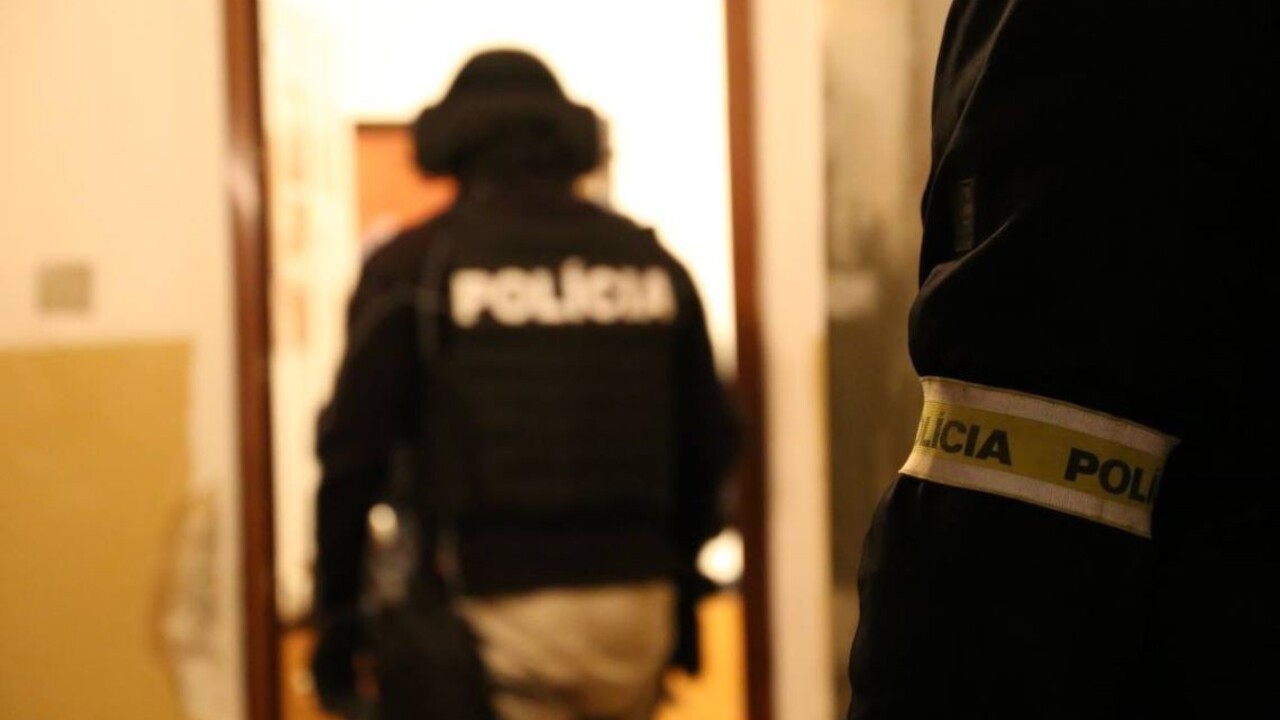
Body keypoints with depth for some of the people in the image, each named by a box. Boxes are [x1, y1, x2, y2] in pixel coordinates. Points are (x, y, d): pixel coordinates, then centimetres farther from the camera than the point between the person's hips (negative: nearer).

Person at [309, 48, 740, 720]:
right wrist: (680, 585, 26)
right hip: (635, 604, 4)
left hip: (496, 609, -4)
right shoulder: (650, 262, 10)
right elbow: (709, 438, 15)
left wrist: (337, 613, 4)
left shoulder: (413, 266, -2)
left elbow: (354, 447, -4)